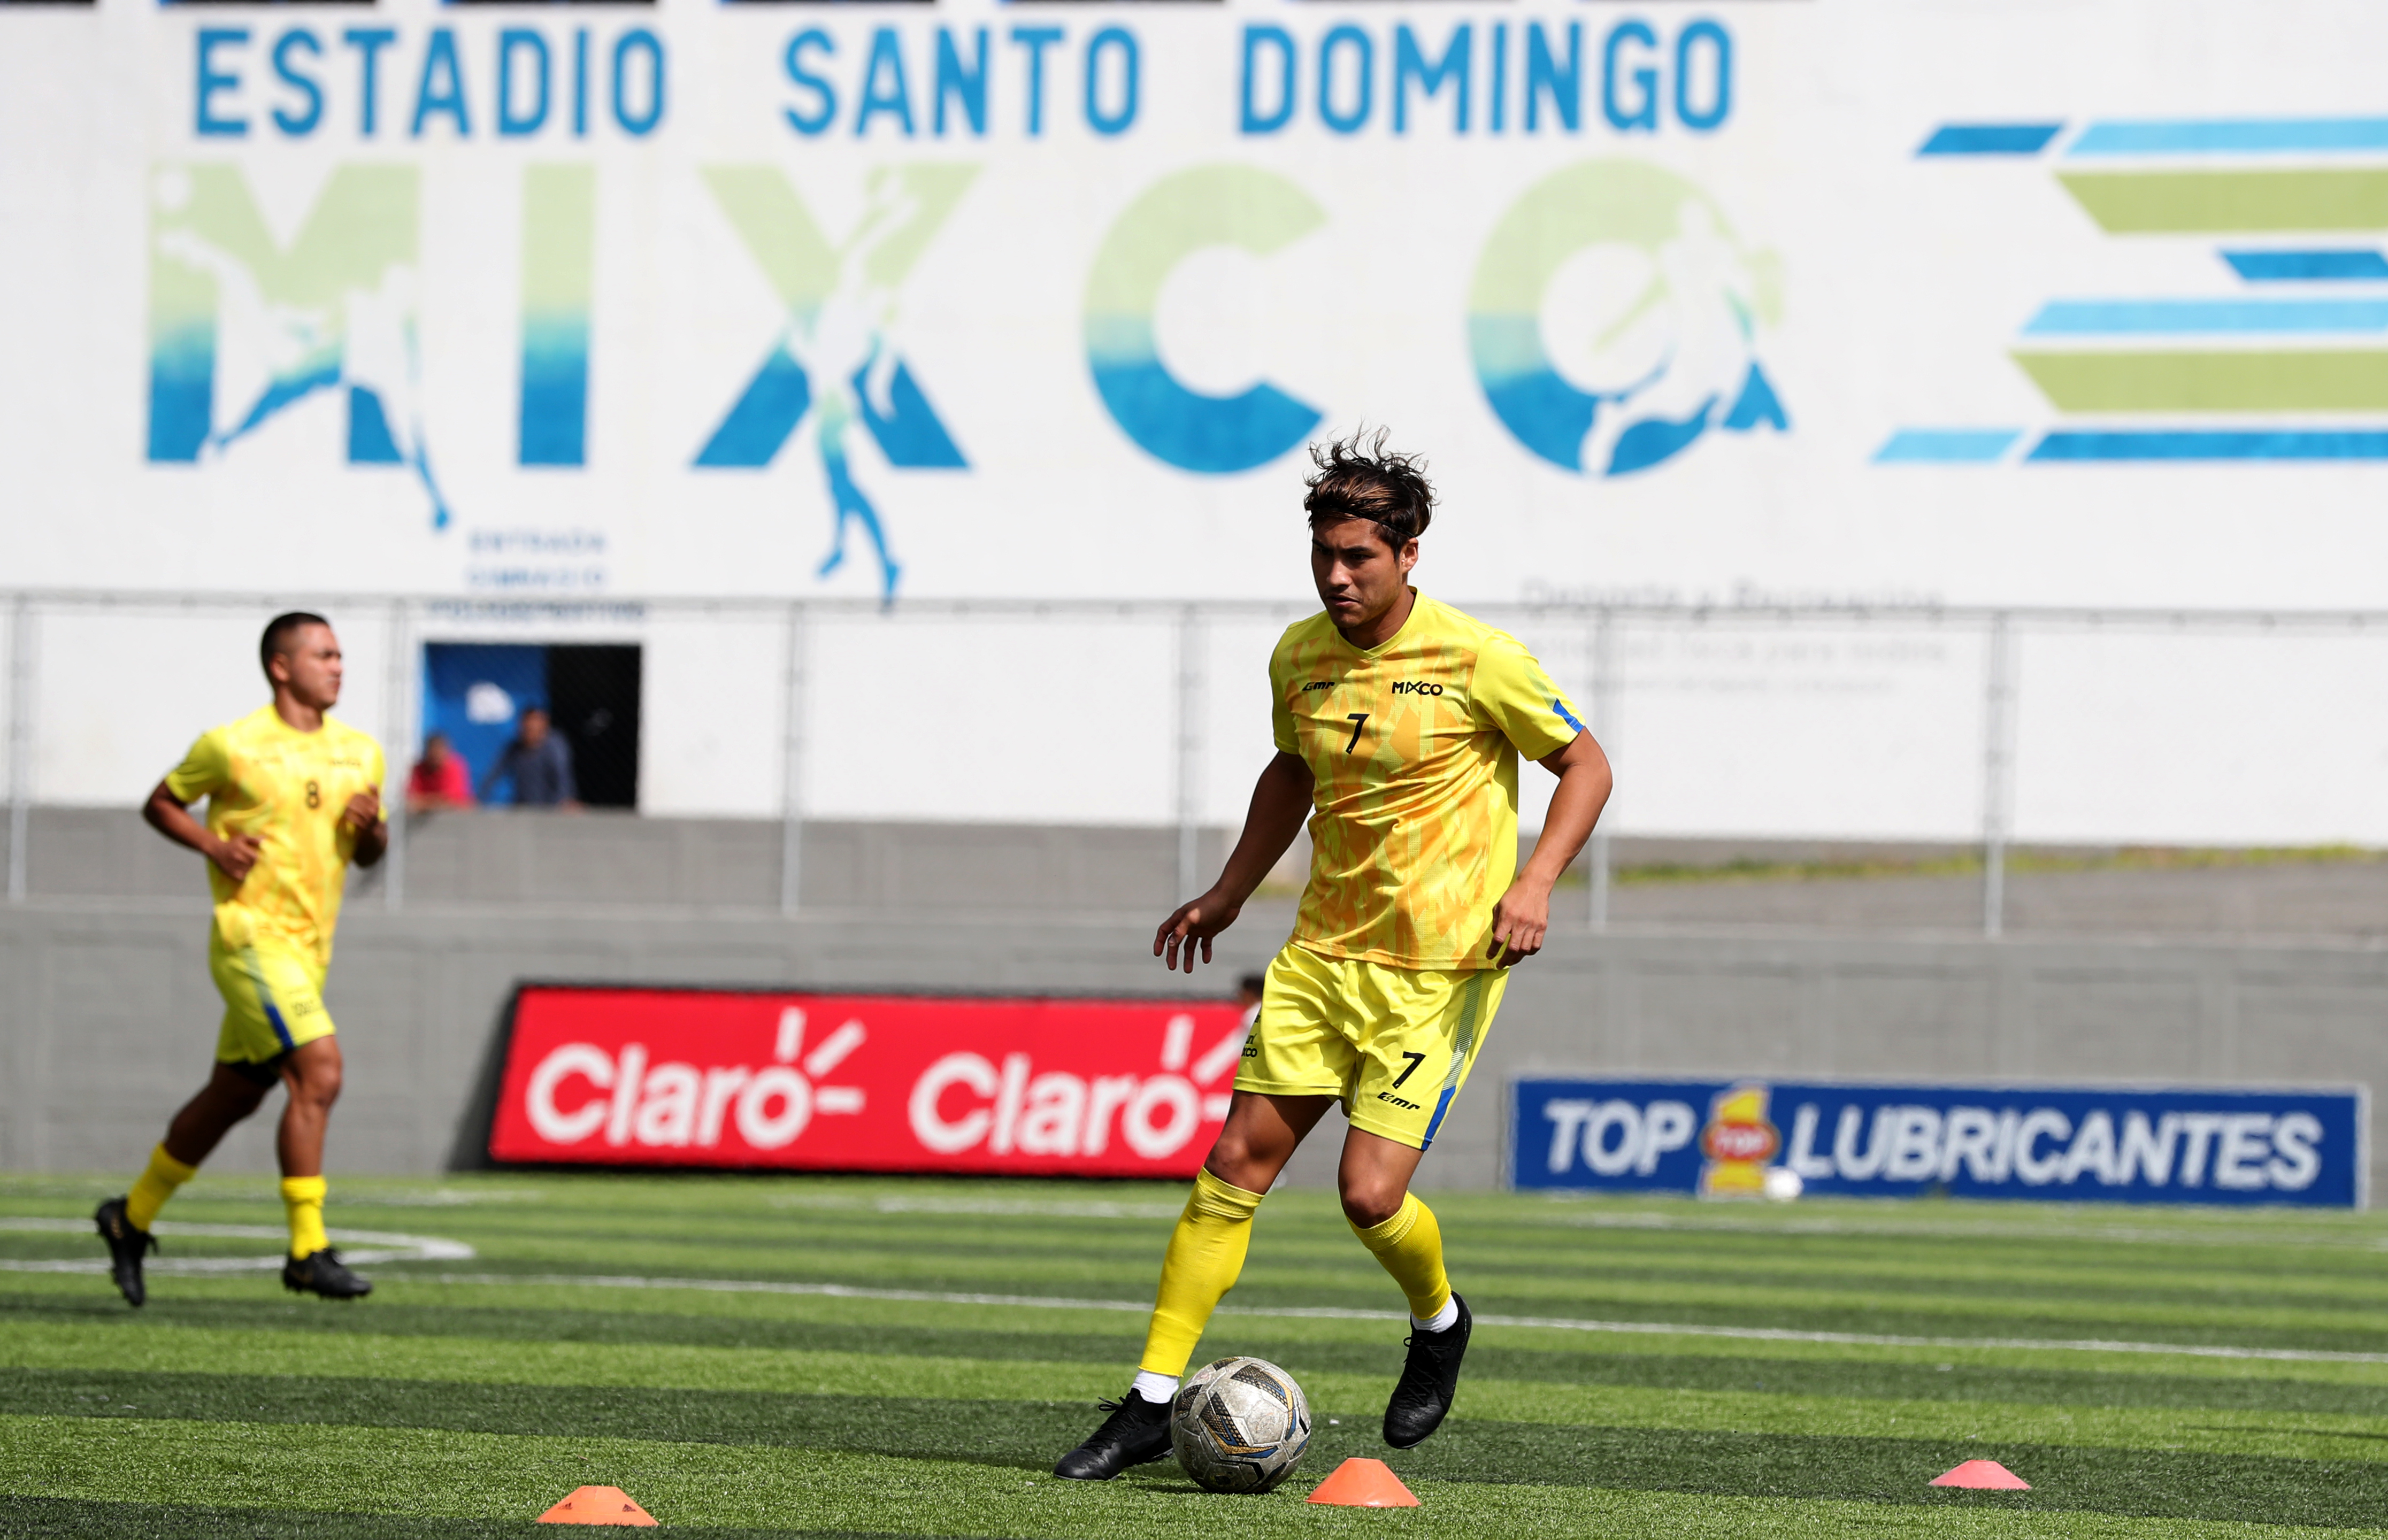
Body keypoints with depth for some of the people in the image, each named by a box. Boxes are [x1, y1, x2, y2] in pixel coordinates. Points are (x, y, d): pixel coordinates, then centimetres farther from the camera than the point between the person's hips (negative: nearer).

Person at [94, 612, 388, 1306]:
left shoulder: (361, 753, 10)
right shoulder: (232, 746, -6)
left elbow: (369, 855, 19)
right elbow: (160, 804, 6)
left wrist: (370, 825, -4)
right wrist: (214, 844, -11)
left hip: (310, 948, 7)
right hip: (253, 933, -7)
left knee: (233, 1096, 15)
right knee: (319, 1072, -20)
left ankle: (133, 1217, 31)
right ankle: (308, 1249, -18)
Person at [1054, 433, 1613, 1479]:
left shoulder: (1474, 658, -13)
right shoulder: (1300, 655, 4)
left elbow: (1585, 765, -6)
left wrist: (1534, 882, -19)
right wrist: (1230, 893, 22)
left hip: (1438, 969, -5)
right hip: (1325, 951, 5)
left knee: (1369, 1194, -12)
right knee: (1238, 1161, -1)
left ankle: (1438, 1322, 22)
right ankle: (1150, 1406, 2)